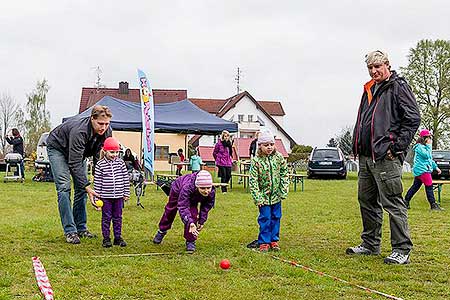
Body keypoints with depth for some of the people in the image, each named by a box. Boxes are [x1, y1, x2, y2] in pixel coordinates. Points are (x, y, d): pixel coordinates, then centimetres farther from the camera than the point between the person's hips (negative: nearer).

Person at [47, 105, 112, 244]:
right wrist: (88, 187, -42)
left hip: (77, 151, 6)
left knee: (81, 187, 0)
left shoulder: (106, 132, -22)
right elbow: (75, 164, -39)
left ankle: (81, 228, 9)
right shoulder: (79, 131, -42)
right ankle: (70, 231, -15)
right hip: (57, 148, -6)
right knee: (64, 187, -15)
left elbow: (99, 159, -15)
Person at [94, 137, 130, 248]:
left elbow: (126, 179, 7)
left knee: (118, 217, 10)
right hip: (105, 196, -2)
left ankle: (118, 237, 19)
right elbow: (97, 182, -3)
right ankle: (106, 238, 13)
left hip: (118, 196, 2)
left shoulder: (121, 163, 2)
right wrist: (97, 197, -5)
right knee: (106, 217, 5)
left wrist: (126, 193, 6)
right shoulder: (100, 165, -5)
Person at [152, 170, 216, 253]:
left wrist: (201, 221, -12)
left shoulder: (211, 192, -38)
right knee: (170, 212, 18)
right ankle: (162, 231, 47)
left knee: (193, 214, -17)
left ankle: (190, 241, -1)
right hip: (177, 190, -2)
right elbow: (183, 207, -51)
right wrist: (190, 223, -63)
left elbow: (206, 206, -18)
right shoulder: (187, 188, -52)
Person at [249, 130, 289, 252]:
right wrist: (257, 198, -17)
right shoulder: (256, 161, -14)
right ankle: (264, 242, 10)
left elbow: (284, 175, 3)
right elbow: (253, 180, -14)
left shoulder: (279, 158, -4)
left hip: (276, 194, 4)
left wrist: (284, 191, -2)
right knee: (265, 218, -1)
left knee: (276, 217, 10)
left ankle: (274, 240, 22)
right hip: (264, 195, -3)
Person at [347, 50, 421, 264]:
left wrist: (396, 146, -14)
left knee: (393, 203, -8)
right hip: (365, 157, 9)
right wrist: (356, 145, 18)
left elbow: (413, 119, -11)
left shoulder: (398, 87, -4)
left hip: (386, 157, -9)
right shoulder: (369, 90, 20)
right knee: (366, 201, 14)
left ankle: (402, 250, -2)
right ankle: (370, 244, 26)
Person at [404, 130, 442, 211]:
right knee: (429, 186, -9)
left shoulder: (424, 146, 21)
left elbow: (430, 159, 27)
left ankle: (406, 202, 14)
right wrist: (429, 146, -13)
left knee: (415, 186, 11)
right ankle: (433, 205, -6)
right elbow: (426, 155, -23)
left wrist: (436, 167, 25)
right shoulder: (419, 147, -12)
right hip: (422, 170, -10)